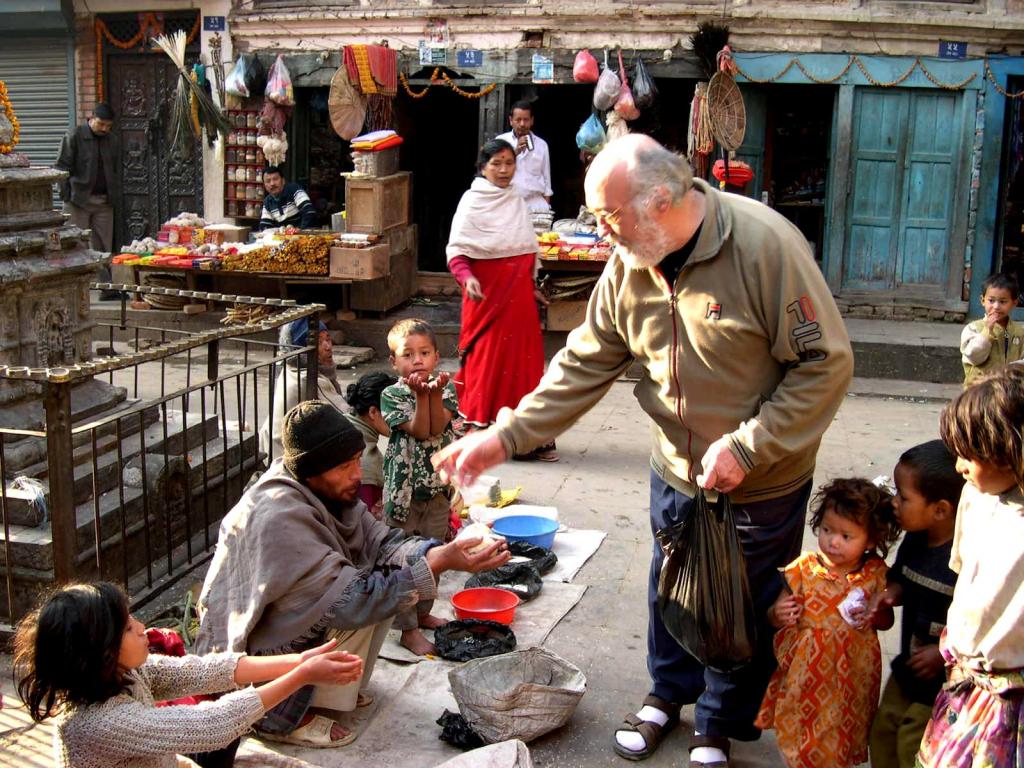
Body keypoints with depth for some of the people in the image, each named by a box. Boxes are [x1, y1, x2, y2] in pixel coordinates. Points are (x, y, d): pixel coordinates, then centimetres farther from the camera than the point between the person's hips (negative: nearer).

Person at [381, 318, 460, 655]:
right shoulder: (392, 395, -9)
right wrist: (420, 394, -29)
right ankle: (409, 629, 10)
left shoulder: (445, 389, 0)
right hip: (403, 489, -4)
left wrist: (435, 393, -28)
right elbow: (418, 430, -20)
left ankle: (422, 612, 36)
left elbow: (438, 427, -16)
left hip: (438, 489, 4)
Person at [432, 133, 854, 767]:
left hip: (762, 484, -5)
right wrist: (505, 438, -9)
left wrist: (745, 448, -23)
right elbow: (584, 367, -1)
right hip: (676, 473, 5)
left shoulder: (764, 244, -25)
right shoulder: (628, 267, -7)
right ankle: (668, 693, 50)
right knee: (669, 590, 22)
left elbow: (826, 363, -22)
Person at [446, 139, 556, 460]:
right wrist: (467, 278, -28)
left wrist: (531, 285, 20)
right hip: (488, 292, -6)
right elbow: (456, 250, -12)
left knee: (523, 358, 7)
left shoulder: (515, 200, 14)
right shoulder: (473, 201, -7)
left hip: (519, 292, 6)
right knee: (487, 360, -3)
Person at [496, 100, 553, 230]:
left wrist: (547, 207, 11)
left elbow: (546, 180, 15)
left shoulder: (541, 144, 12)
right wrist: (515, 151, -13)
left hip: (536, 206, 1)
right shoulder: (501, 141, 6)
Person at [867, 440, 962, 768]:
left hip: (944, 681, -8)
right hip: (907, 668, 8)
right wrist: (891, 593, -5)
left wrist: (944, 653, -24)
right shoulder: (915, 540, -3)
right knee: (883, 735, 21)